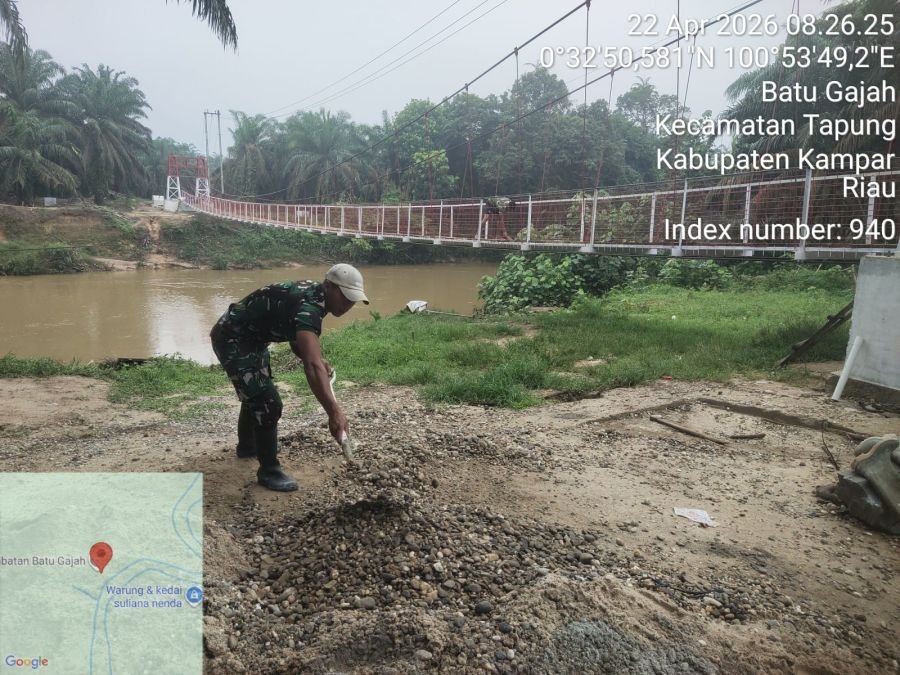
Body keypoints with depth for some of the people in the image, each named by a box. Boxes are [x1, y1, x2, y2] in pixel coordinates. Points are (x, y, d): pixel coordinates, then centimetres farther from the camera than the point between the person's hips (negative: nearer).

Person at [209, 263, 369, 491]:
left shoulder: (312, 294, -3)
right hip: (232, 340, -11)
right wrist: (334, 411, -54)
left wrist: (319, 361, -7)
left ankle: (247, 445, 49)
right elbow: (312, 365, -46)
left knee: (257, 393, 27)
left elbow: (298, 338, 11)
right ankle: (269, 471, 2)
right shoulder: (308, 307, -33)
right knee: (267, 402, -14)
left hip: (250, 338, 11)